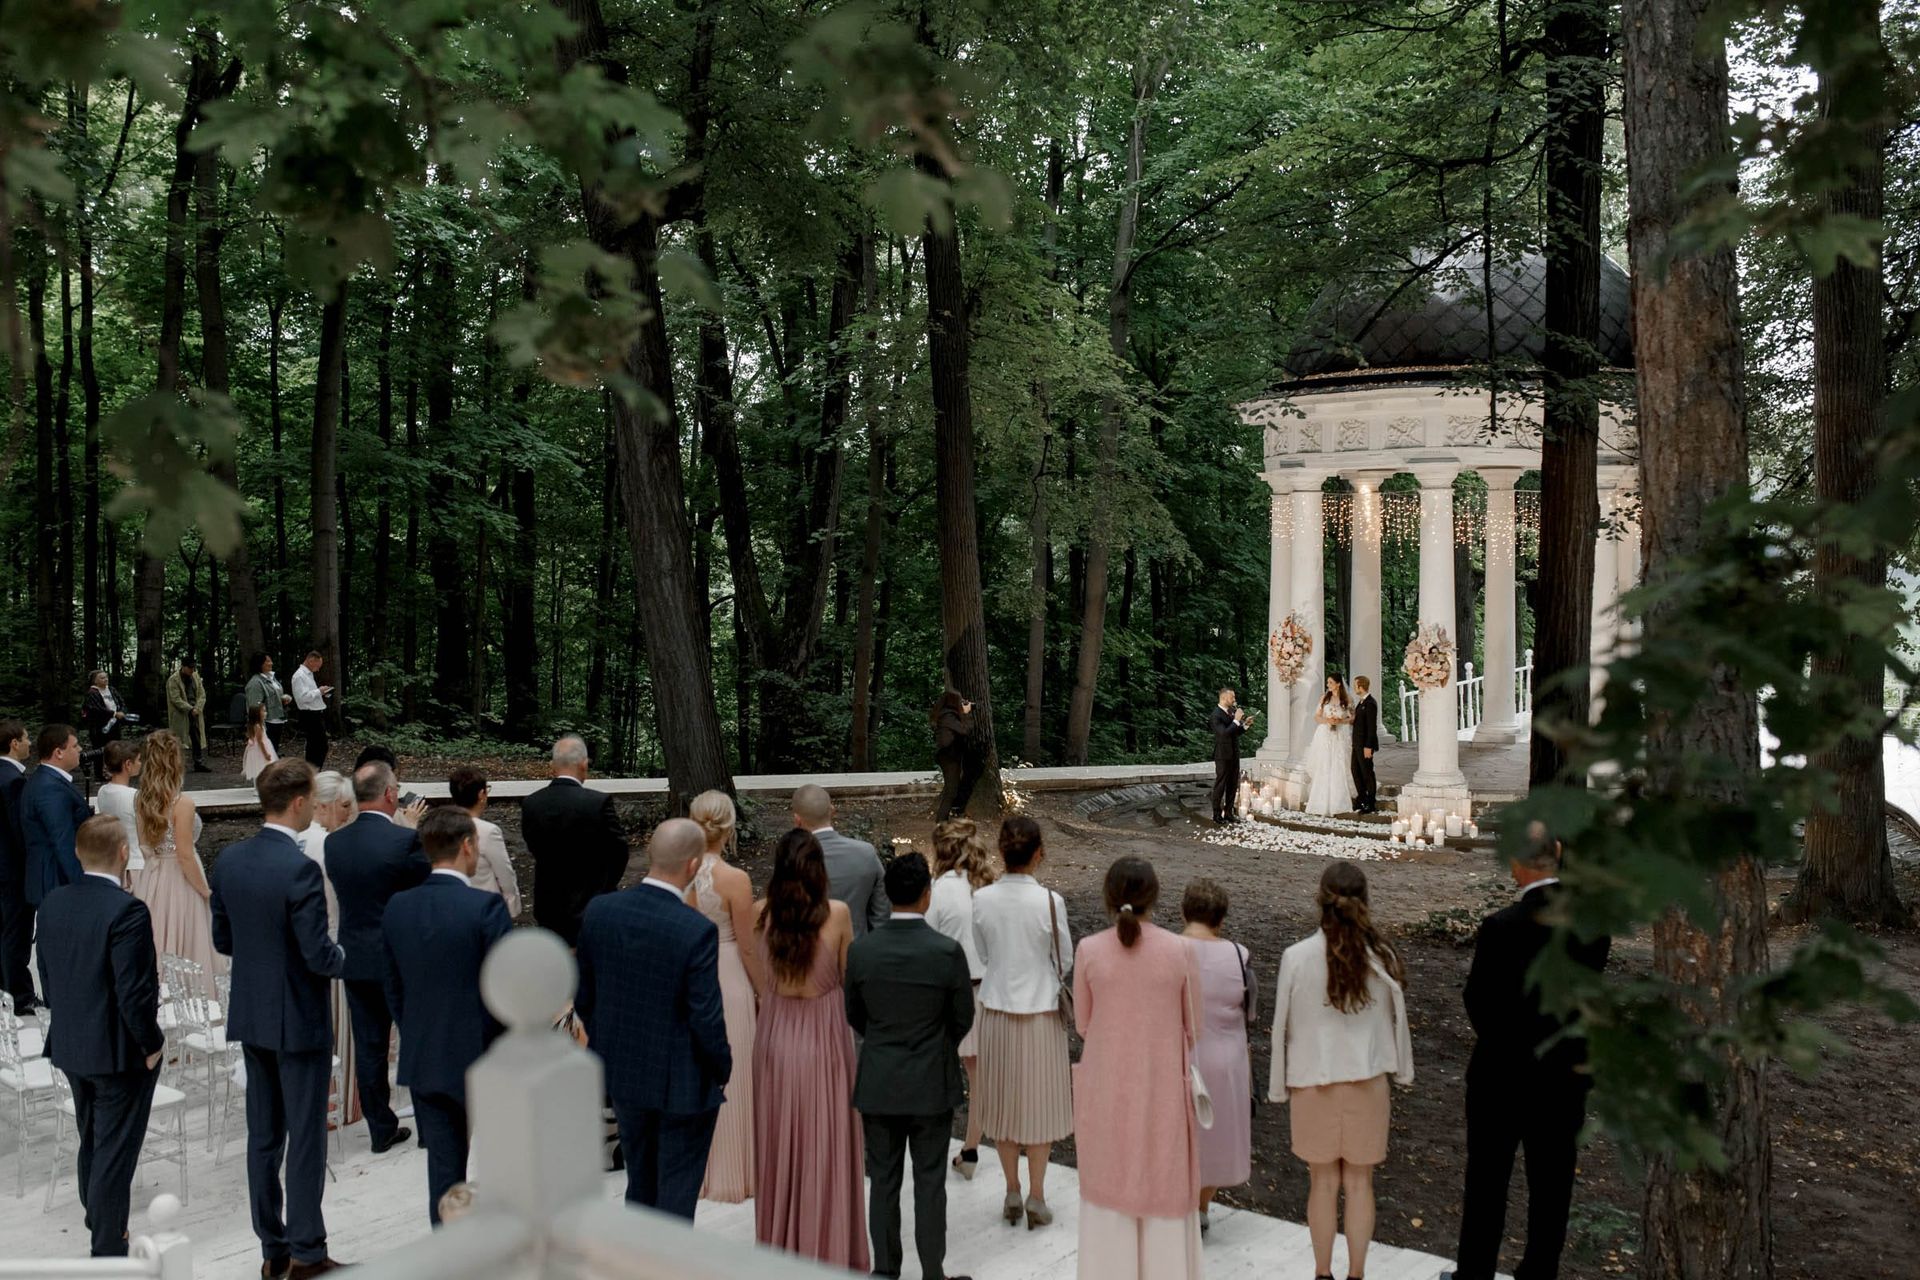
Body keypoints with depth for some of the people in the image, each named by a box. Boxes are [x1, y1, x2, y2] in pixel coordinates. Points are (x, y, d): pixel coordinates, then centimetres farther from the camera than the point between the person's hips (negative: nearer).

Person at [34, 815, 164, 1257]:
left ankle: (100, 1228, 40)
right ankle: (108, 1252, 11)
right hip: (120, 1053, -7)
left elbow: (46, 976, 7)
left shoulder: (53, 903, -1)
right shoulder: (126, 910, -24)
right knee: (114, 1155, 3)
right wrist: (152, 1043, -10)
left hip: (71, 1049, 7)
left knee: (91, 1146, 24)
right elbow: (135, 993, -24)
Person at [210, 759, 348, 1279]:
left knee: (263, 1136, 14)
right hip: (299, 1020, -7)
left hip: (250, 1016, 7)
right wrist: (341, 956, -1)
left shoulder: (229, 859, 0)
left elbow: (223, 939, 8)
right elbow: (320, 956, -22)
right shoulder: (300, 869, -23)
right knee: (306, 1139, 3)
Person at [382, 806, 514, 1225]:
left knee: (443, 1168, 11)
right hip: (483, 1061, -5)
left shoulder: (398, 907, 0)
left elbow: (393, 988, 9)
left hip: (423, 1061, 5)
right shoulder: (486, 907, -17)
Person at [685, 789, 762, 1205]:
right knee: (729, 1079, 9)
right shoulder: (735, 880, -18)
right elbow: (748, 949, -11)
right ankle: (729, 1175, 20)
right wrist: (764, 993, 2)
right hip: (728, 981, -4)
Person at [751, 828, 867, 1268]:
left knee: (780, 1144, 14)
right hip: (823, 1034, -3)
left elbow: (763, 972, 6)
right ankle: (829, 1248, 18)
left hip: (775, 1035, 3)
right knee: (824, 1146, 8)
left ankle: (781, 1246, 27)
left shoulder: (766, 914, -6)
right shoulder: (837, 913, -12)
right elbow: (848, 976, 1)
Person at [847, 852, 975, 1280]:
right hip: (932, 1084, -2)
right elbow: (963, 1018, -4)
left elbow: (853, 1013, 4)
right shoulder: (948, 951, -16)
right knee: (930, 1184, 8)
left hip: (878, 1084, 2)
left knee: (884, 1182, 13)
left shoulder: (861, 950, -9)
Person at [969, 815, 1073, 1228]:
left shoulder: (982, 899, -10)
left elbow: (984, 953, 4)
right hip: (1041, 1011, -2)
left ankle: (1012, 1194, 25)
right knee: (1039, 1102, 11)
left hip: (997, 1010, 3)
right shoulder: (1049, 901, -17)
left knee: (1005, 1101, 15)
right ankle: (1036, 1197, 18)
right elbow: (1065, 961, -5)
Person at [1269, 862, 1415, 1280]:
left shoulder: (1296, 957, -13)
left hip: (1313, 1082, -1)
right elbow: (1396, 1019, 3)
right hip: (1367, 1081, 1)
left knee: (1323, 1182, 13)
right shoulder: (1381, 957, -10)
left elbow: (1283, 1025, -5)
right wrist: (1400, 1070, 19)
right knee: (1359, 1182, 12)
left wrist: (1280, 1085, 7)